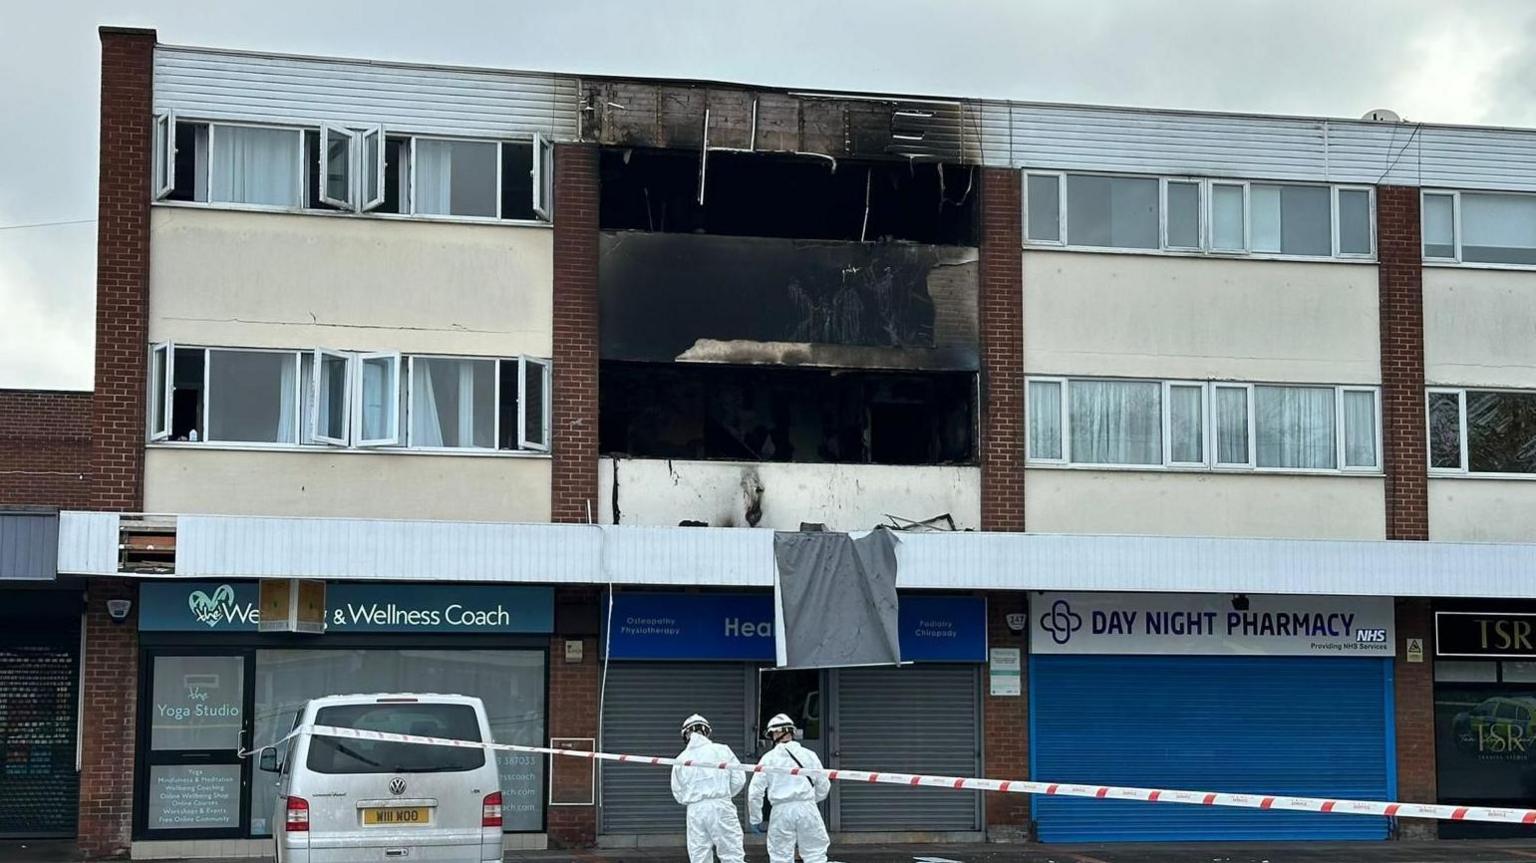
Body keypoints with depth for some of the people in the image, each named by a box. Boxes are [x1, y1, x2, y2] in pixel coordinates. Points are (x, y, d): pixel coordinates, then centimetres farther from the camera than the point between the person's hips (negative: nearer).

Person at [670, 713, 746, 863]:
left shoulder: (681, 759, 5)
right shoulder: (722, 750, -1)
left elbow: (678, 794, 8)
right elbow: (738, 779, -1)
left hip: (695, 811, 2)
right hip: (721, 807, -2)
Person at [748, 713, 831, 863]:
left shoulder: (768, 758, 1)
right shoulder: (808, 755, 4)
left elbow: (755, 791, 0)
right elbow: (823, 787, 10)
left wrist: (755, 819, 9)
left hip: (781, 811, -1)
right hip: (807, 809, 1)